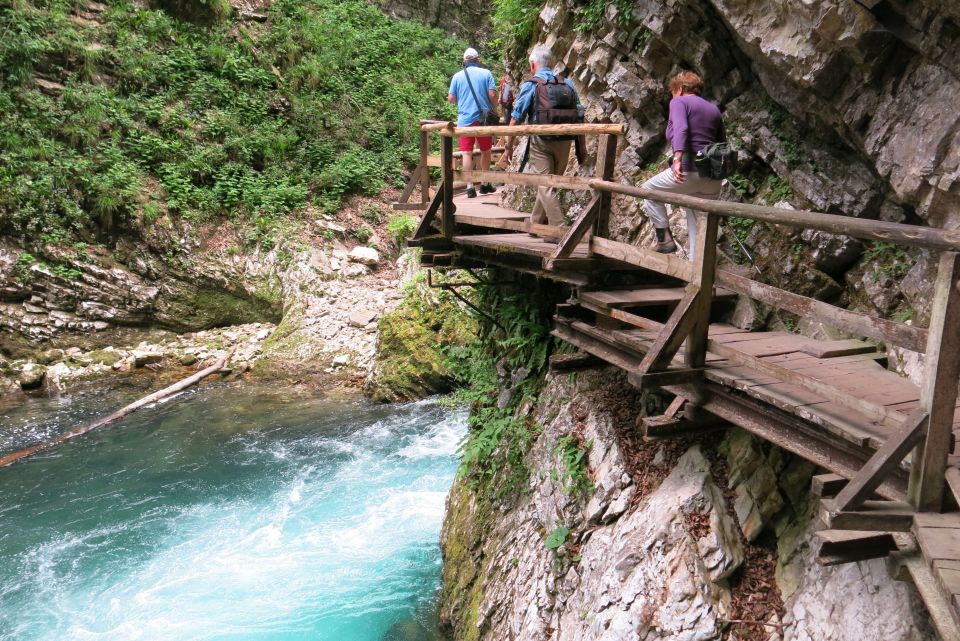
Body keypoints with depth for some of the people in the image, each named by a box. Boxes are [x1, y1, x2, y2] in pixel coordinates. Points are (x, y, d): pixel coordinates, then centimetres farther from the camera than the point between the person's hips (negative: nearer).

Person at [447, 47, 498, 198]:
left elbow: (451, 98, 3)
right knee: (486, 151, 15)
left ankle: (470, 187, -7)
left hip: (465, 119, 0)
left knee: (467, 153, -1)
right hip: (483, 118, 0)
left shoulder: (457, 76, 3)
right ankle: (485, 184, 22)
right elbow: (492, 95, -7)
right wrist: (493, 109, 12)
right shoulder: (486, 73, 0)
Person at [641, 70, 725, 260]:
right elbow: (722, 143, 20)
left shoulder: (679, 102, 2)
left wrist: (677, 158, -32)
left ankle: (664, 238, 10)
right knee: (699, 227, 14)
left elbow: (681, 129, -19)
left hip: (689, 170, -6)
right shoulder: (713, 109, 21)